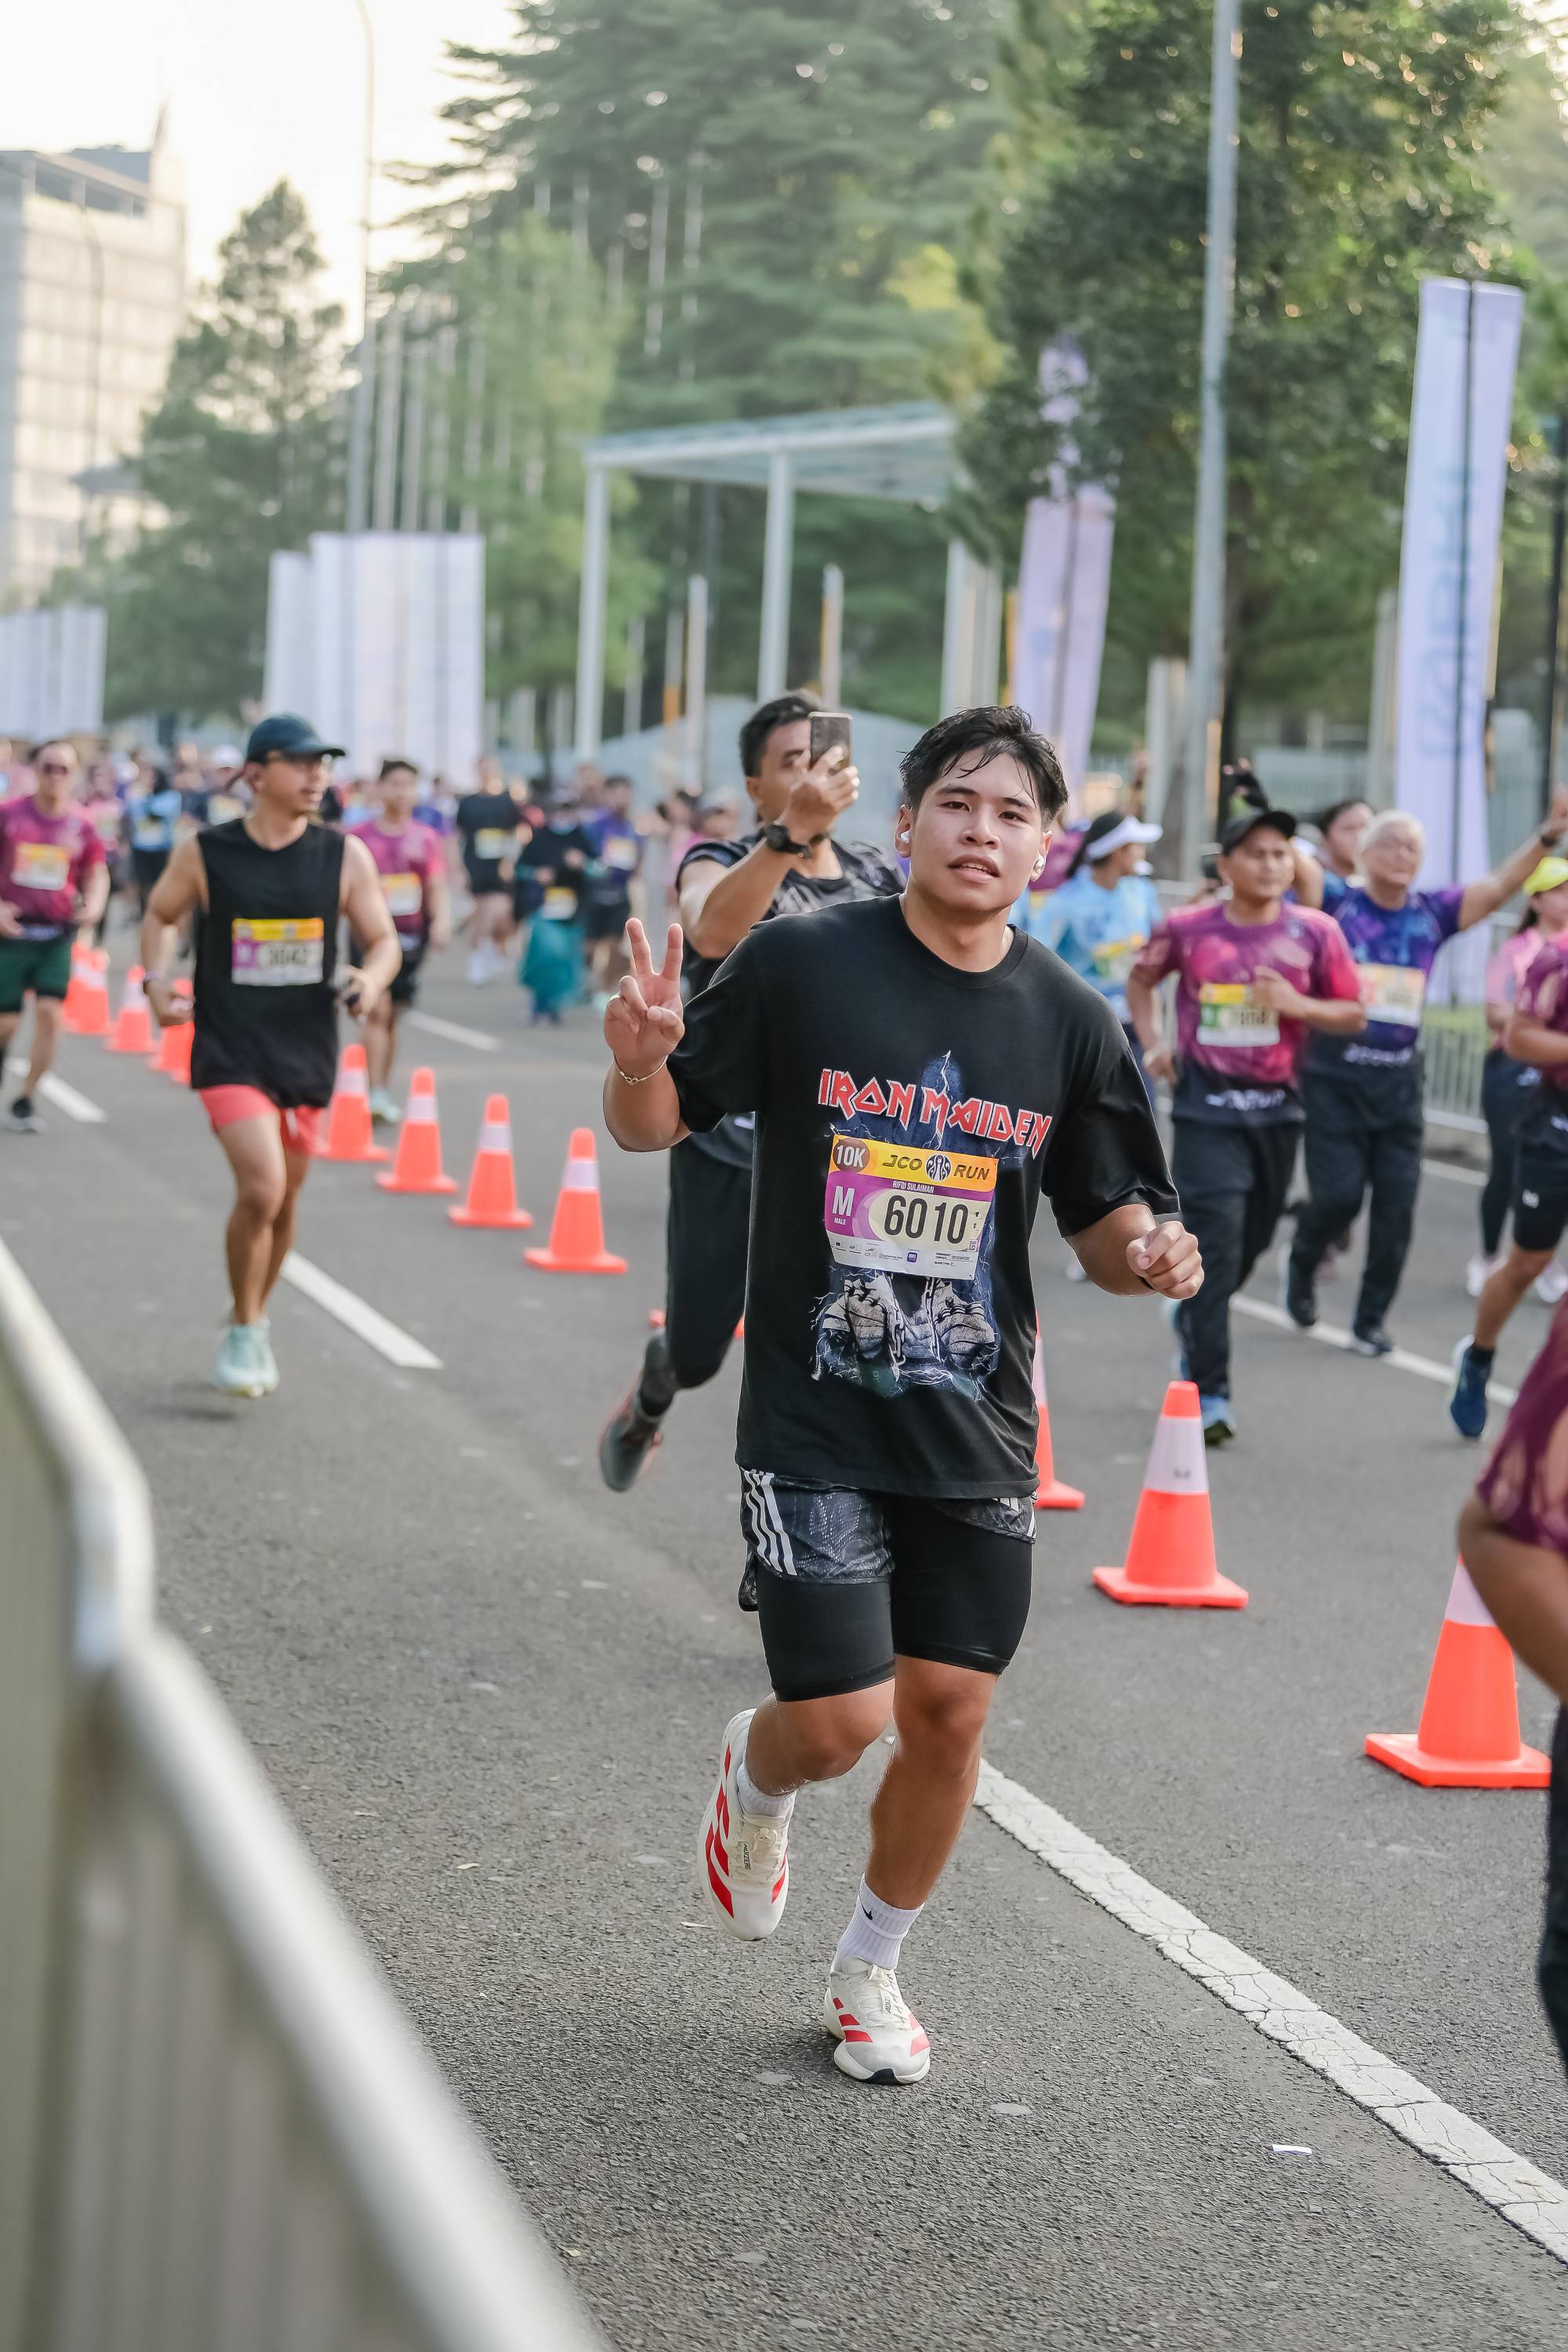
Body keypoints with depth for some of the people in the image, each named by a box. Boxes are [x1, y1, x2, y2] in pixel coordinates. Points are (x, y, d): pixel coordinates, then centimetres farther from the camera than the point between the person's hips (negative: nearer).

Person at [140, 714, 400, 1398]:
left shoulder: (345, 855, 0)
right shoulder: (204, 853, -5)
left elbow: (384, 940, 6)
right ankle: (244, 1333, 0)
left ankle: (251, 1324, 37)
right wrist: (157, 981, -3)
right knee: (261, 1187, -20)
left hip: (307, 1053, 3)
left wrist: (371, 979, -15)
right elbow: (159, 914, 13)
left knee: (282, 1202, 14)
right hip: (230, 1052, -3)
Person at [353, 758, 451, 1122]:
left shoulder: (427, 839, 7)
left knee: (393, 1014, 10)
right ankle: (375, 1092, -19)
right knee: (378, 1008, -15)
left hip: (410, 933, 3)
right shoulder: (360, 836, 0)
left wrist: (441, 920, -11)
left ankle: (384, 1091, 20)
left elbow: (437, 888, 6)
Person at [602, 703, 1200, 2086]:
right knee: (840, 1724, -8)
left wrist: (1154, 1255, -15)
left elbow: (1107, 1225, 8)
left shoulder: (1068, 1022, 1)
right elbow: (657, 1128, -1)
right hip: (816, 1416, -3)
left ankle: (871, 1972, 32)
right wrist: (640, 1061, -23)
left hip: (979, 1428, 3)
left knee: (949, 1713, 6)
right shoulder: (802, 964, -8)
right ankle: (753, 1780, 32)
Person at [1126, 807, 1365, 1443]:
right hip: (1206, 1107, -3)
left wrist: (1298, 1005, -13)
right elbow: (1140, 980, 16)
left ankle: (1193, 1318, 46)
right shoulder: (1186, 929, -3)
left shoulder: (1314, 933, -1)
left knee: (1250, 1241, 15)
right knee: (1216, 1243, -10)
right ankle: (1209, 1393, -6)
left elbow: (1353, 1014, 5)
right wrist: (1154, 1043, 2)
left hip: (1276, 1105, 3)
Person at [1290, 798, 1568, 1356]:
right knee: (1338, 1194, -7)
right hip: (1335, 1077, -3)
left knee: (1396, 1206, 0)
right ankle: (1301, 1265, 26)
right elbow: (1295, 863, -16)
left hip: (1400, 1082, 3)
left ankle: (1371, 1320, 15)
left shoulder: (1433, 912, 6)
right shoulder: (1337, 900, -2)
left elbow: (1498, 888, -1)